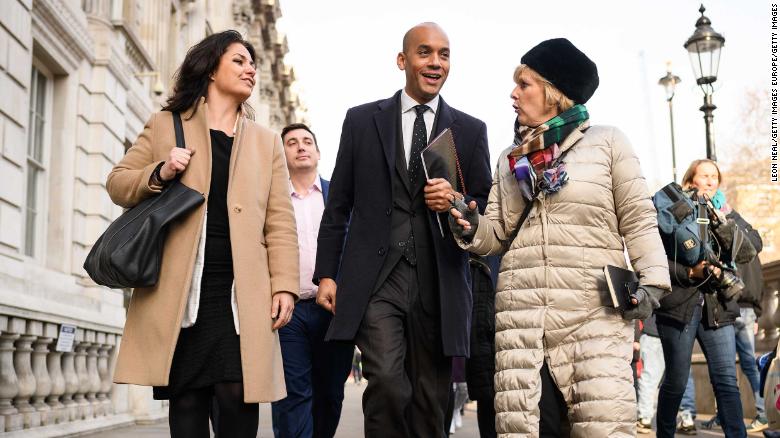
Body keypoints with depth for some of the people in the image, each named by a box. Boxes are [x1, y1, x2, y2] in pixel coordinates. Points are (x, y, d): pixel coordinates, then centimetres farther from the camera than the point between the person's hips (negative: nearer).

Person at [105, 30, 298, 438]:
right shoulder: (165, 125, 13)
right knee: (186, 400, 0)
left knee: (238, 394, -10)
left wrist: (284, 285, -1)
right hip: (179, 289, -1)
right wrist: (159, 174, -8)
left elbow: (280, 222, 10)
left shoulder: (267, 142, 17)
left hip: (241, 292, 1)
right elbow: (117, 183, 13)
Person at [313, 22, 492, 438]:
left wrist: (458, 201, -10)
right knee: (386, 382, -19)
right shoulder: (362, 120, 9)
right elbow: (338, 204, 9)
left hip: (437, 282, 2)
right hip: (375, 279, -1)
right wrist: (326, 273, 3)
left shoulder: (471, 131, 11)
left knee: (430, 403, 5)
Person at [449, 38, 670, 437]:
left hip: (595, 307, -3)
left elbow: (638, 219, 4)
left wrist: (652, 280, -8)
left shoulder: (606, 142, 6)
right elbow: (498, 232, 14)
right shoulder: (510, 158, 18)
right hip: (520, 307, 4)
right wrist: (471, 228, -7)